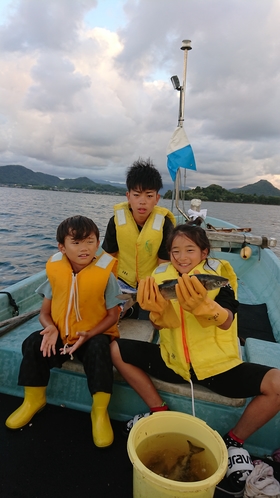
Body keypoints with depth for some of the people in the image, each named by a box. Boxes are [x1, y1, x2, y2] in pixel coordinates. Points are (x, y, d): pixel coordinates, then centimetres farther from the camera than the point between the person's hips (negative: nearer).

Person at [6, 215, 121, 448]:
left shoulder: (105, 275, -17)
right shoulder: (56, 272, -8)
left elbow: (113, 315, -11)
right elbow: (45, 310, 0)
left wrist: (88, 335, -24)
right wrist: (50, 327, -22)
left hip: (95, 334, -3)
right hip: (60, 333, 4)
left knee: (99, 350, -32)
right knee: (33, 344, -17)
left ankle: (100, 411, -11)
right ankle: (34, 400, 8)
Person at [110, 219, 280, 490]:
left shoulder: (218, 274, -10)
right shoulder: (163, 275, -3)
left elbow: (226, 322, -27)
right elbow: (163, 324, -14)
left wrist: (201, 304, -50)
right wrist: (157, 310, -38)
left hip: (217, 364, -2)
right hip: (172, 360, 3)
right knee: (117, 350, -7)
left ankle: (234, 440, 4)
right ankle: (159, 411, 8)